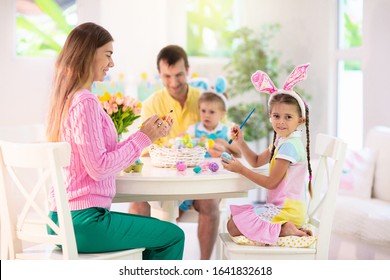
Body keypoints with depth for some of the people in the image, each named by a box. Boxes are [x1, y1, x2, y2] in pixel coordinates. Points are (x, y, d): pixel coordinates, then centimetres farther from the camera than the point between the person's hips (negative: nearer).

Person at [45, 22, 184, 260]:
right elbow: (98, 167, -20)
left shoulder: (66, 98, 11)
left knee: (159, 230, 26)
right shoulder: (85, 102, -18)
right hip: (83, 222, -10)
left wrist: (148, 135, 8)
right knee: (173, 236, 4)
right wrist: (143, 138, -12)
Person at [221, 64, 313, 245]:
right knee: (234, 215, 14)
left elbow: (271, 182, -17)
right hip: (279, 205, 10)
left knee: (234, 227, -14)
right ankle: (285, 226, 3)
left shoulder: (289, 145, -18)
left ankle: (284, 229, -12)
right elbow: (257, 161, 24)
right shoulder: (282, 141, 13)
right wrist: (240, 142, 9)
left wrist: (241, 169, -14)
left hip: (287, 209, -10)